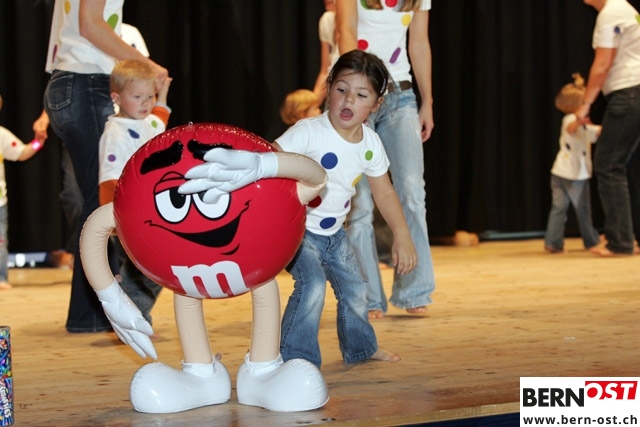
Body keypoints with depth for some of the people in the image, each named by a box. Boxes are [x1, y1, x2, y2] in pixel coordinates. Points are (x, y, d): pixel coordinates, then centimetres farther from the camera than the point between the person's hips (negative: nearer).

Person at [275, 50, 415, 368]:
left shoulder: (371, 144, -4)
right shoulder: (309, 132, -24)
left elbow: (384, 192, 8)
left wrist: (402, 236, 2)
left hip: (334, 234, 7)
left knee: (355, 290, 17)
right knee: (312, 285, -27)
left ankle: (360, 347, 44)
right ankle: (295, 358, -15)